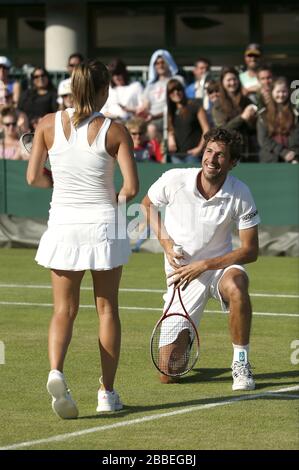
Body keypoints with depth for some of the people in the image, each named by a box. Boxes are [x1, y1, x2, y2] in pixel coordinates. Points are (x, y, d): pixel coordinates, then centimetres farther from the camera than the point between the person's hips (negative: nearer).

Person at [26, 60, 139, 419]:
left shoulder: (49, 124, -3)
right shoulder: (114, 131, -9)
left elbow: (34, 178, 0)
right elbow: (131, 187, -13)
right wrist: (117, 198, 8)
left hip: (63, 224, 1)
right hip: (103, 224, -1)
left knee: (64, 309, 7)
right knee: (107, 308, 13)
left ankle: (56, 371, -21)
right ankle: (107, 393, 15)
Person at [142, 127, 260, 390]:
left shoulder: (240, 194, -16)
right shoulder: (174, 180, -14)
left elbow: (251, 251, -13)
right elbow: (148, 205, 9)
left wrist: (203, 265, -21)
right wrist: (165, 241, -6)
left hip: (220, 264, -1)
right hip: (181, 272, 1)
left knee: (236, 286, -42)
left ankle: (241, 363, -21)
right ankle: (183, 338, 33)